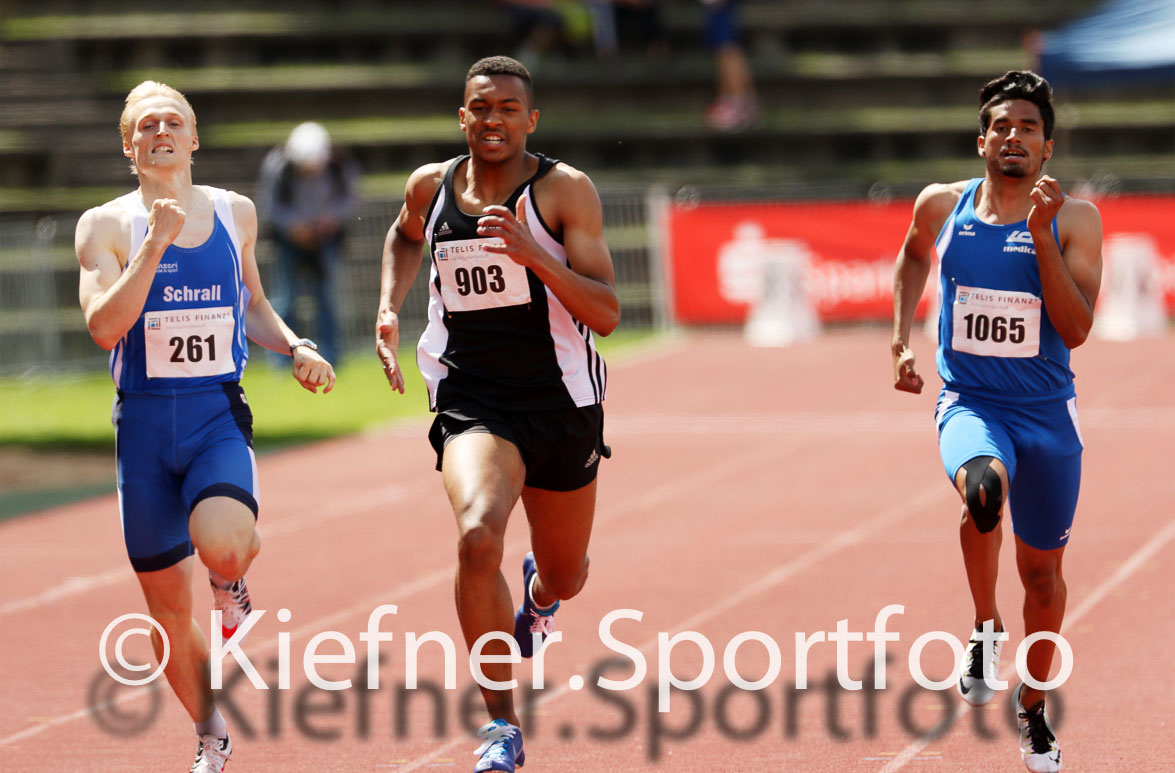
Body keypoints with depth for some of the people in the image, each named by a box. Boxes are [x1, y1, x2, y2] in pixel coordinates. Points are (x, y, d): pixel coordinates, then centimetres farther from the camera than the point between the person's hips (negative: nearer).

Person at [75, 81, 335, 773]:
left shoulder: (235, 214, 7)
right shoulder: (107, 226, -3)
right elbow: (104, 326, -17)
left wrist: (296, 347, 6)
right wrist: (155, 244, -23)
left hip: (218, 416, 0)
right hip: (144, 423, 0)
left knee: (220, 548, -30)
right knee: (169, 608, 6)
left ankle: (234, 584, 8)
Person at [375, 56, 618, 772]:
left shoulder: (565, 190, -9)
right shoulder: (431, 186, 1)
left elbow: (606, 314, -16)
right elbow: (406, 237, 28)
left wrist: (532, 254, -28)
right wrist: (389, 308, 12)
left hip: (561, 404, 0)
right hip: (473, 403, 0)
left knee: (565, 576, 17)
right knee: (478, 538, -29)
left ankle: (537, 596, 59)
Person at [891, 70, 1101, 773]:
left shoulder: (1074, 219, -8)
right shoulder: (942, 206, -2)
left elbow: (1076, 329, -16)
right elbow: (914, 257, 22)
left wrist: (1042, 236, -22)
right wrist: (902, 340, 12)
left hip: (1046, 412, 1)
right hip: (969, 403, -1)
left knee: (1042, 568, 12)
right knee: (984, 485, -36)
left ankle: (1034, 707, 35)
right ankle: (987, 629, -13)